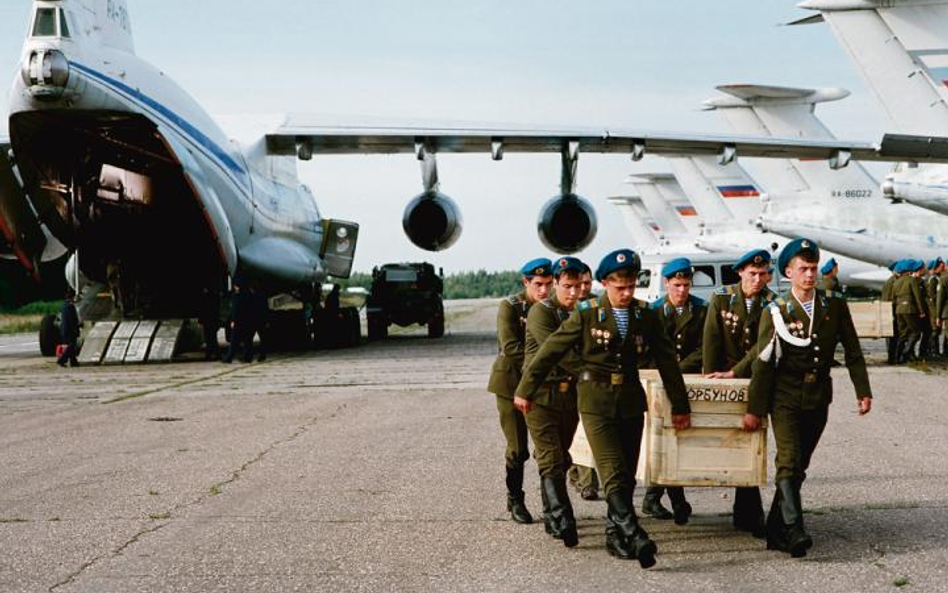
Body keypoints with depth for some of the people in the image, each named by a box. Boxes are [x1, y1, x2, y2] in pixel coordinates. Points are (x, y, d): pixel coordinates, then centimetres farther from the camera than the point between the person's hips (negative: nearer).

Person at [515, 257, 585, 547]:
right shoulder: (541, 311, -7)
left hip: (571, 397, 6)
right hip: (541, 395, -6)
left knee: (560, 459, 11)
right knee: (551, 461, -12)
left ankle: (551, 517, 22)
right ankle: (563, 522, -17)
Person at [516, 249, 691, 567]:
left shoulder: (645, 315, 3)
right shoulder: (587, 313, -5)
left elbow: (666, 359, 10)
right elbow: (552, 350, 0)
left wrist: (680, 405, 11)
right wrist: (525, 389, 3)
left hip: (631, 403, 4)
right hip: (596, 404, -4)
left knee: (626, 476, 8)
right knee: (614, 475, -15)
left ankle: (615, 536, 20)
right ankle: (636, 538, -22)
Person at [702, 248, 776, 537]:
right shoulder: (722, 297, -4)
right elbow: (711, 339, -5)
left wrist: (734, 372, -18)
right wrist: (709, 378, -8)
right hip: (721, 376, 0)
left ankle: (744, 514, 7)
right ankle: (752, 513, 7)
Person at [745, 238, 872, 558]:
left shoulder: (834, 304, 2)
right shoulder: (776, 312, -6)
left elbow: (853, 351, 7)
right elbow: (764, 363, -4)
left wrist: (863, 391, -1)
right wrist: (755, 409, -3)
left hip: (818, 398, 3)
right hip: (785, 397, -3)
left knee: (799, 465, 7)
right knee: (788, 462, -16)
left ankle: (775, 531, 16)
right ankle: (794, 531, -21)